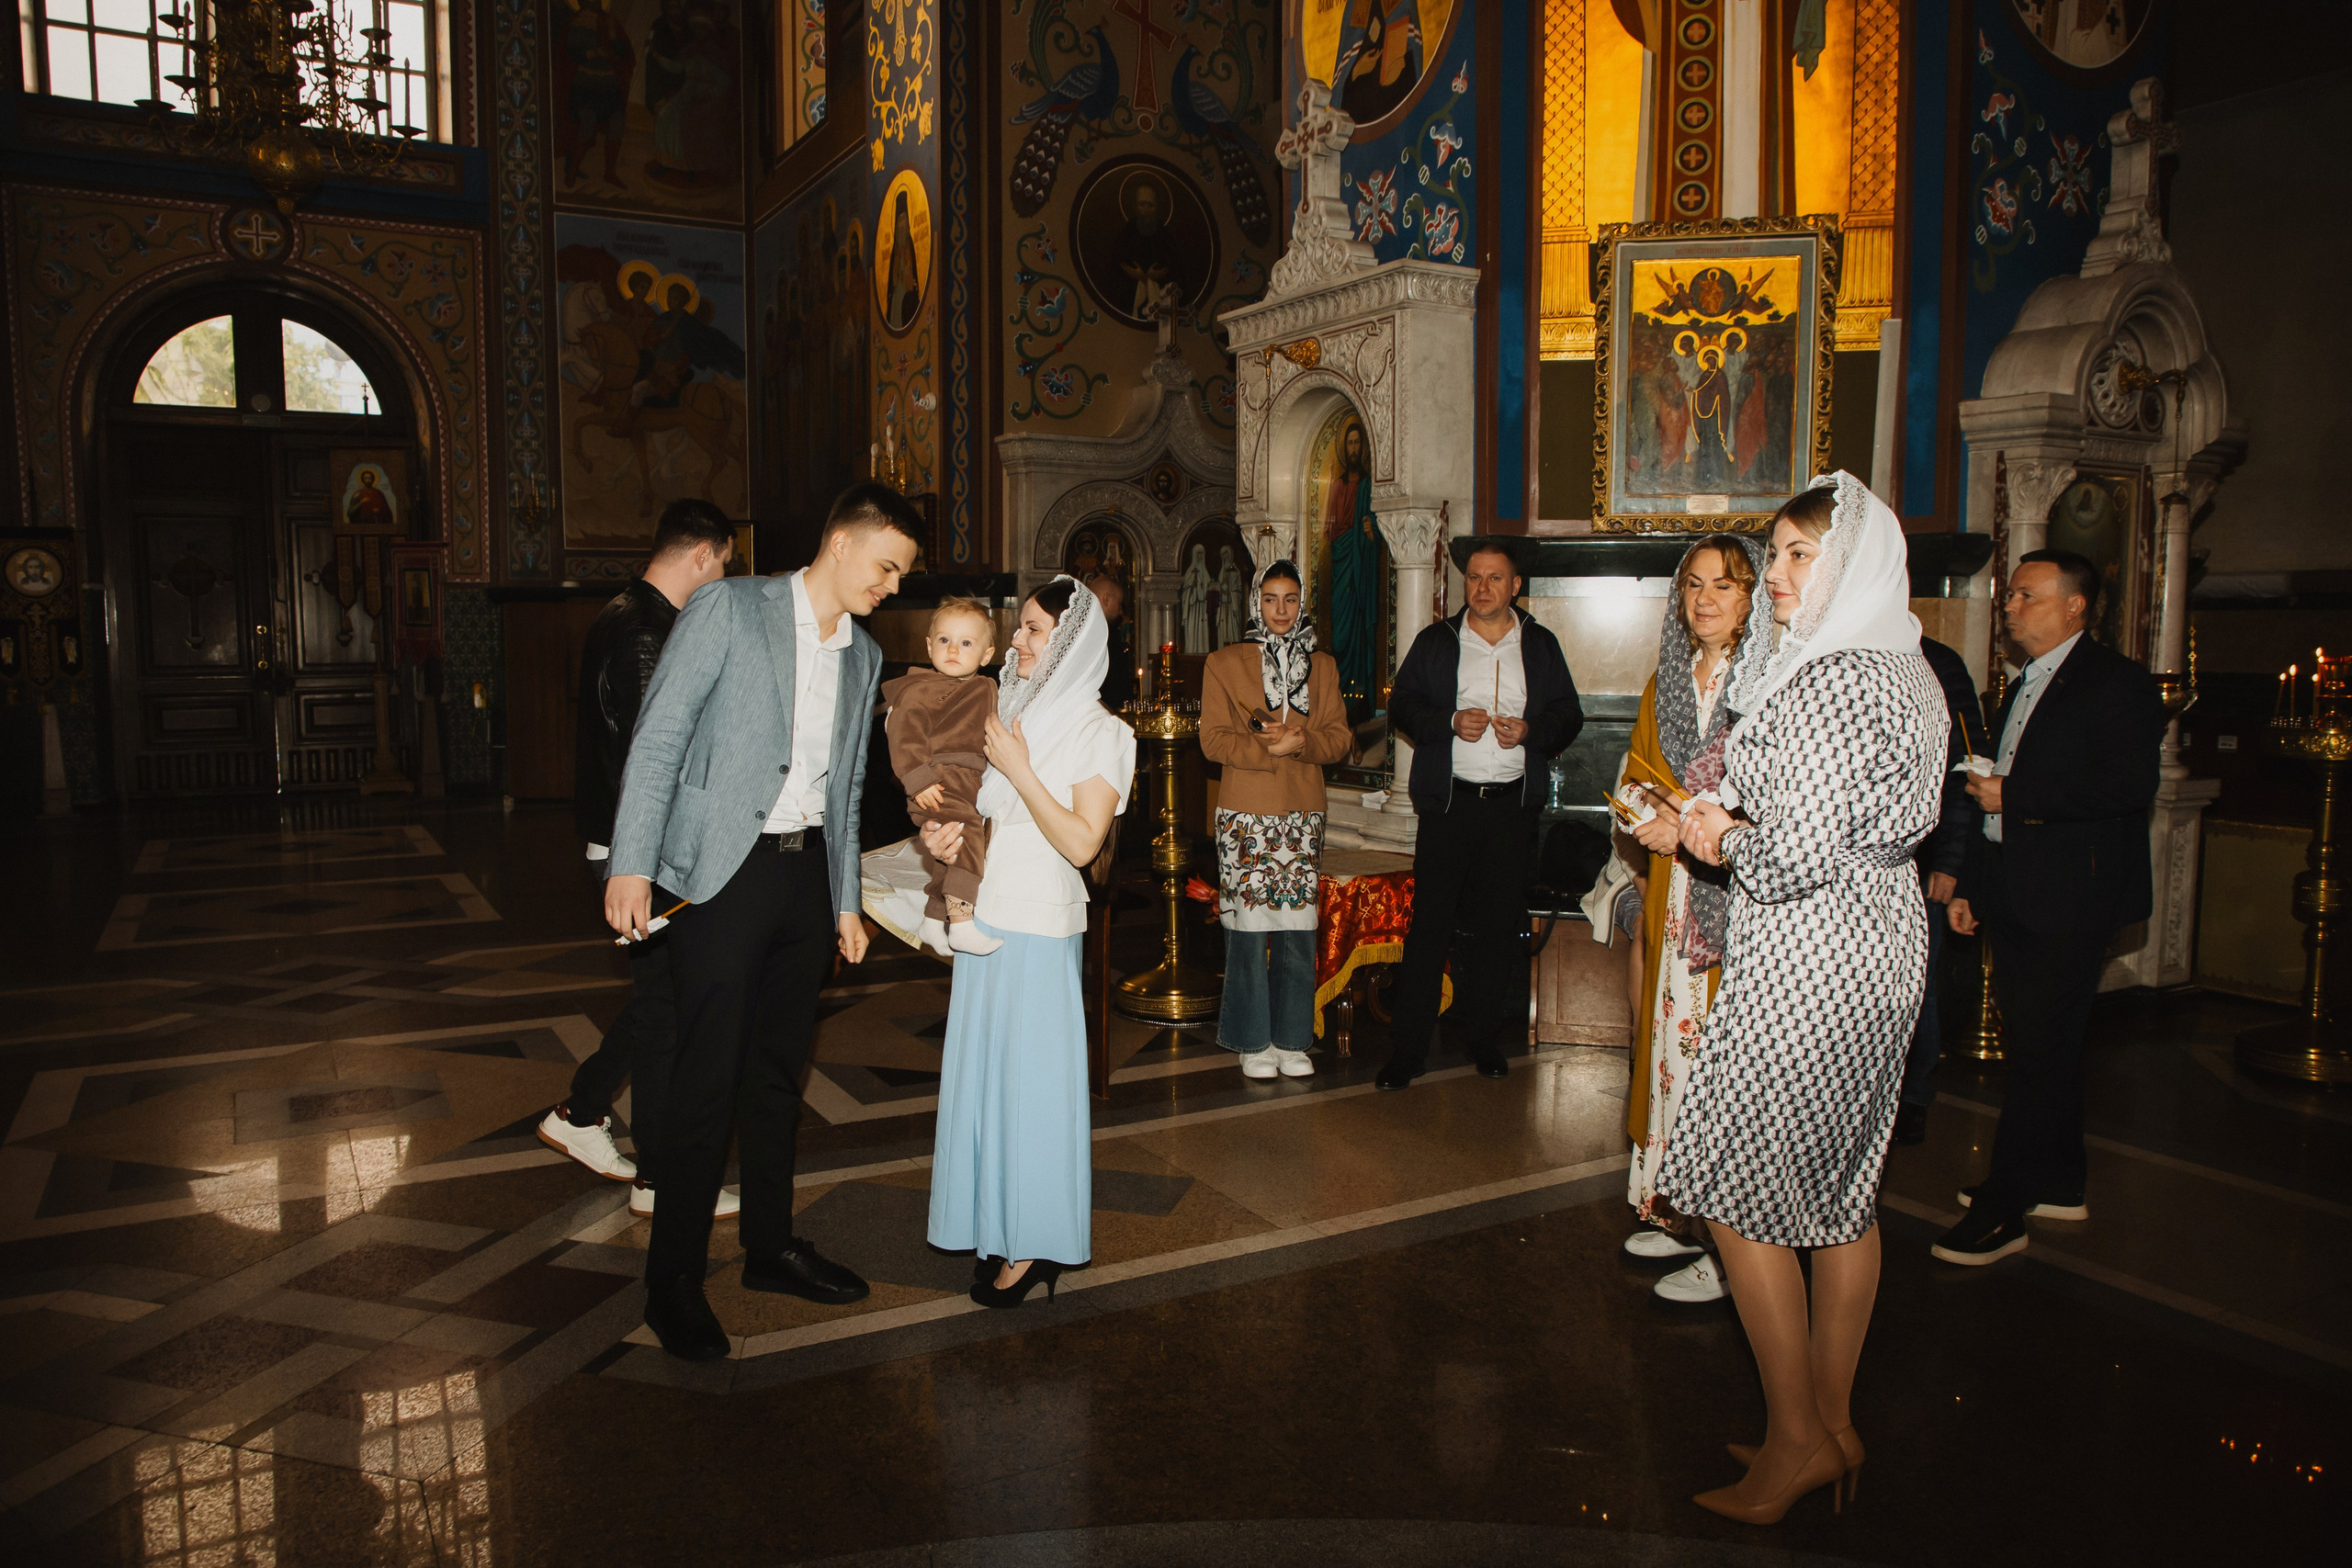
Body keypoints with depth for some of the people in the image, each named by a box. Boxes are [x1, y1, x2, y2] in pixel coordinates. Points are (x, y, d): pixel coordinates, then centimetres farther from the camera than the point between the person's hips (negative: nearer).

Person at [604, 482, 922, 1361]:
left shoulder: (862, 656, 14)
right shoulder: (729, 608, -5)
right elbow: (659, 738, -9)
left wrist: (846, 901, 17)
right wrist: (632, 866, -15)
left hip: (806, 870, 6)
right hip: (724, 870, -6)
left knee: (780, 1071, 13)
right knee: (708, 1077, -5)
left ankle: (770, 1247, 27)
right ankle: (674, 1284, 8)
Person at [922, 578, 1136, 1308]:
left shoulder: (1101, 734, -8)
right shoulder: (1008, 713, 9)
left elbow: (1081, 842, -16)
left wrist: (1019, 769, -17)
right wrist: (947, 831, -2)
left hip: (1039, 927, -6)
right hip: (984, 918, 6)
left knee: (1032, 1076, 1)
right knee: (984, 1069, 12)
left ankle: (1033, 1246, 14)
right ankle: (997, 1226, 26)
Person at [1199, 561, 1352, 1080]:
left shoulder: (1321, 667, 14)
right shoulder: (1225, 663, 4)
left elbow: (1340, 739, 7)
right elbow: (1213, 739, -4)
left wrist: (1302, 739, -13)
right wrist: (1268, 749, -17)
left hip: (1303, 814, 3)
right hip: (1245, 815, -3)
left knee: (1298, 930, 3)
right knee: (1249, 930, -2)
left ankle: (1291, 1039, 17)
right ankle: (1253, 1042, 12)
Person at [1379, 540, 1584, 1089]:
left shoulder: (1541, 646, 11)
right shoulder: (1435, 642, 8)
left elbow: (1568, 715, 11)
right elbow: (1401, 706, 5)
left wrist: (1530, 730, -9)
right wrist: (1451, 722, -12)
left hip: (1513, 803, 2)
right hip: (1448, 799, -2)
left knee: (1500, 925, 7)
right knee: (1429, 925, -4)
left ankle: (1484, 1038, 21)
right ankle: (1408, 1049, 1)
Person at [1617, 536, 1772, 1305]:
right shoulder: (1667, 680, 13)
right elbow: (1639, 773, 18)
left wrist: (1698, 826, -18)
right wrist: (1660, 817, -3)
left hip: (1743, 891, -6)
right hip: (1674, 889, 7)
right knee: (1673, 1033, 10)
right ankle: (1678, 1211, 23)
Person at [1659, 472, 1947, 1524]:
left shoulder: (1837, 680, -20)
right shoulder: (1903, 667, 12)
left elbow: (1797, 853, -25)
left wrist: (1720, 836, -5)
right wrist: (1733, 825, 4)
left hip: (1810, 961, -10)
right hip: (1876, 939, 10)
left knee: (1738, 1189, 2)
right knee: (1842, 1190, 16)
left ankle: (1797, 1440, 13)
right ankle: (1833, 1425, 28)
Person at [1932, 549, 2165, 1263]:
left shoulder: (2117, 683, -8)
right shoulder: (2022, 688, 20)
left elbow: (2131, 784, -21)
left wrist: (2014, 796, -17)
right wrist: (1969, 884, 18)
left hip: (2070, 901, -9)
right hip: (2013, 899, 9)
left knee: (2039, 1051, -6)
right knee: (2042, 1048, 15)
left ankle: (2004, 1207, -2)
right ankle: (2059, 1184, 26)